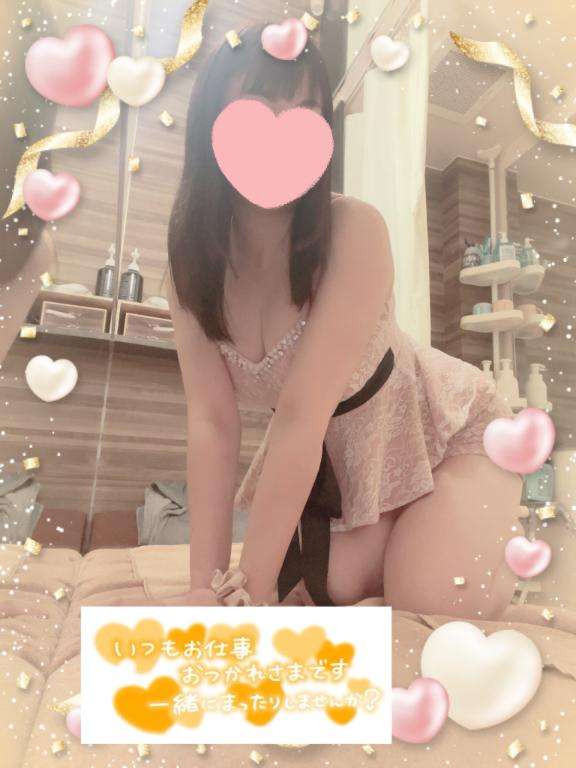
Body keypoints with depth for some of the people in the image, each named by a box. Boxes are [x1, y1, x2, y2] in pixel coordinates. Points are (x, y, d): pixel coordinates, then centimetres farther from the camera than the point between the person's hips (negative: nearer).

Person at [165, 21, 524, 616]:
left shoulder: (353, 230, -30)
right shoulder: (192, 259, -13)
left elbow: (300, 415, -33)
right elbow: (211, 422, -18)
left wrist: (250, 589, -27)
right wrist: (206, 583, -21)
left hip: (447, 433, -3)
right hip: (333, 457, 4)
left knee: (431, 600, -17)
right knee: (311, 589, -9)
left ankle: (479, 539, 18)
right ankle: (394, 536, 22)